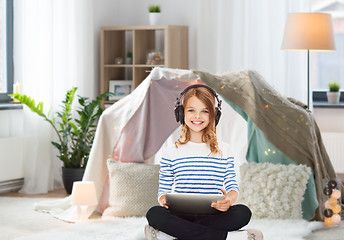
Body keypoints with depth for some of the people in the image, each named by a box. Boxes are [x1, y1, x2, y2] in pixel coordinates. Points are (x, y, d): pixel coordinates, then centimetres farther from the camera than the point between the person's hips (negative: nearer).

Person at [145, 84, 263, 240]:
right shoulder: (171, 153, 10)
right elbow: (164, 190, 9)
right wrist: (163, 199, -17)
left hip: (213, 215, 1)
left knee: (243, 213, -30)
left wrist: (229, 200, -18)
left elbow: (233, 187, 7)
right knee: (154, 214, -33)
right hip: (181, 214, -1)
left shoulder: (223, 150, 12)